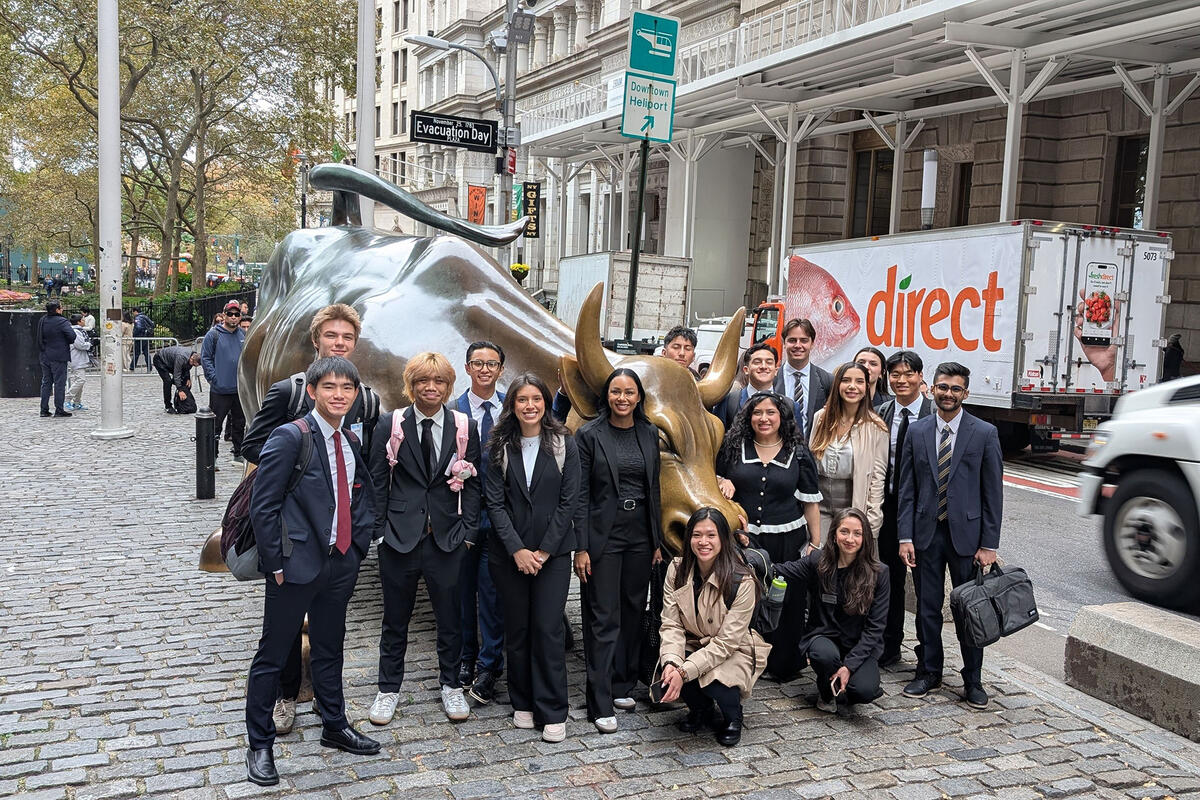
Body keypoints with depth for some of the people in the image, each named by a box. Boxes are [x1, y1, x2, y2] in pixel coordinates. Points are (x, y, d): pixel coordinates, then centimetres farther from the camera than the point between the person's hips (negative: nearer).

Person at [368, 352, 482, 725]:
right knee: (395, 618, 13)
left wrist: (468, 531, -2)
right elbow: (378, 482, 1)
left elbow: (473, 484, 4)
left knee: (450, 617, 11)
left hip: (447, 538, 1)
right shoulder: (390, 425, -2)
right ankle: (388, 688, 29)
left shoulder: (465, 427, 0)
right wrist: (379, 530, -3)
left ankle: (451, 685, 30)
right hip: (399, 537, 0)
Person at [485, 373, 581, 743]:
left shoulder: (564, 444, 0)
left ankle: (552, 712, 6)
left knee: (548, 629, -4)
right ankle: (523, 703, 23)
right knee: (517, 629, 8)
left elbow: (569, 501, -3)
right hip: (509, 553, 2)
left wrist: (545, 550, -9)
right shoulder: (500, 446, 3)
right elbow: (495, 502, -2)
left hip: (552, 552, -1)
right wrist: (517, 550, -11)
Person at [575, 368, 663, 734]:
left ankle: (622, 687, 26)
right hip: (603, 535, -5)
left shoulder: (650, 434, 7)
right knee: (603, 618, -3)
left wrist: (657, 540, 9)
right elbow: (580, 494, -7)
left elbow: (654, 489, 12)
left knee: (633, 612, 12)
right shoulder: (589, 435, -6)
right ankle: (600, 704, 3)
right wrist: (581, 548, -11)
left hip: (640, 535, 5)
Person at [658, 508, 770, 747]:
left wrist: (684, 672, -31)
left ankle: (733, 717, 4)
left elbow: (726, 642, -22)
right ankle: (699, 709, 7)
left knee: (713, 680, -34)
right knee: (670, 671, -29)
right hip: (692, 646, 3)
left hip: (732, 653, -3)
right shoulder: (677, 570, -8)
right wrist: (671, 662, -32)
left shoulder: (742, 581, -22)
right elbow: (671, 625, -11)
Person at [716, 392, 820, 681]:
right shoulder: (734, 447, 5)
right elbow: (716, 482, 17)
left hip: (787, 541, 0)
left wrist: (815, 544, 1)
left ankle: (784, 664, 22)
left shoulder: (798, 453, 3)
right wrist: (723, 483, -7)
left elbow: (810, 503, 4)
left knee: (787, 604, 5)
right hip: (742, 538, 1)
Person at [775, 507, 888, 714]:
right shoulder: (817, 562, -5)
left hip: (860, 646, 0)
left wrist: (849, 665, -17)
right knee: (826, 655, -36)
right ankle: (827, 692, 3)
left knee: (864, 691, -28)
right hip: (823, 637, 0)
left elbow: (874, 627, -8)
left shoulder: (877, 573, -7)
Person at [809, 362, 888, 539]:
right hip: (820, 506, 3)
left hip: (854, 507, -2)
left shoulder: (875, 427, -4)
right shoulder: (821, 417, 6)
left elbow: (878, 476, -4)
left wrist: (871, 523, -8)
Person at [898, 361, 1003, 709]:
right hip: (926, 534, 2)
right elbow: (906, 489, 4)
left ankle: (973, 680, 20)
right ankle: (929, 672, 25)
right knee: (927, 608, 10)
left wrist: (988, 545, -6)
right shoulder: (916, 431, 4)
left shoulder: (985, 433, -2)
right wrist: (905, 537, -3)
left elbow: (993, 493, -2)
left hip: (966, 534, -2)